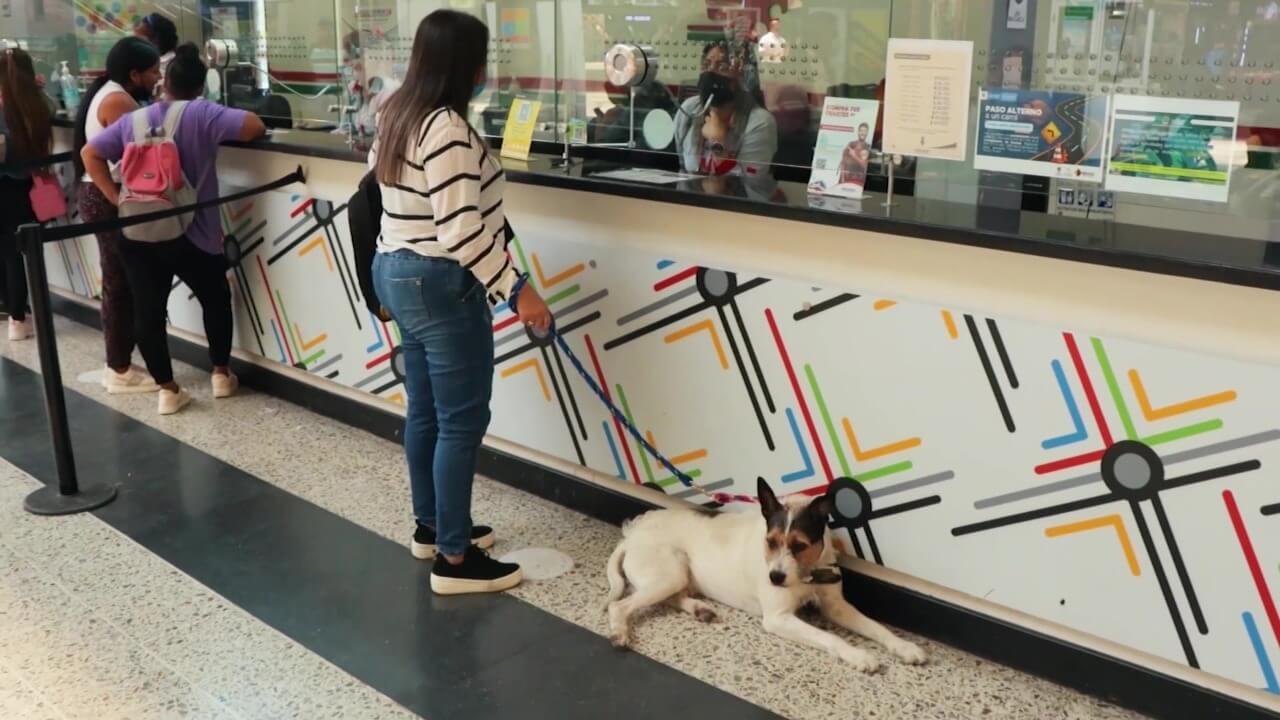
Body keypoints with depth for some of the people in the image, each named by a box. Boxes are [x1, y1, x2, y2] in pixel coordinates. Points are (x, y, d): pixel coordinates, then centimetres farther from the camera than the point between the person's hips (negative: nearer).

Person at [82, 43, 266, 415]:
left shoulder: (133, 120, 9)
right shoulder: (203, 114, -7)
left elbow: (90, 154, 10)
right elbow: (254, 127, -16)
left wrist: (117, 198, 7)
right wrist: (232, 129, 6)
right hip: (188, 232, -3)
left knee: (147, 311, 8)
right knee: (215, 299, 18)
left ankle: (167, 390, 10)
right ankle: (221, 375, 23)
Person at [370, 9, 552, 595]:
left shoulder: (397, 115, 9)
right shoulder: (446, 128, -21)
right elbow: (460, 228, -26)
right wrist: (516, 288, -22)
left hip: (397, 273, 10)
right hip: (441, 286, -10)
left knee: (425, 411, 18)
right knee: (462, 421, -3)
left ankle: (431, 526, 31)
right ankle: (454, 558, 5)